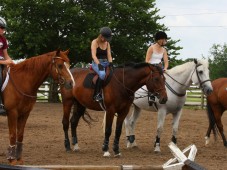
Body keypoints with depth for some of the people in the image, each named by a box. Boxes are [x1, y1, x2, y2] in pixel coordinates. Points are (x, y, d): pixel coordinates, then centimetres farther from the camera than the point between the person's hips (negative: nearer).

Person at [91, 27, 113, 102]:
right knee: (102, 74, -37)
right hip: (96, 63, -7)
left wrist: (110, 63, -16)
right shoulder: (95, 42, -3)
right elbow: (93, 55, -15)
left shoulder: (107, 43, 14)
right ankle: (96, 94, -34)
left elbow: (109, 55, 5)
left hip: (105, 63, 7)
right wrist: (99, 64, -30)